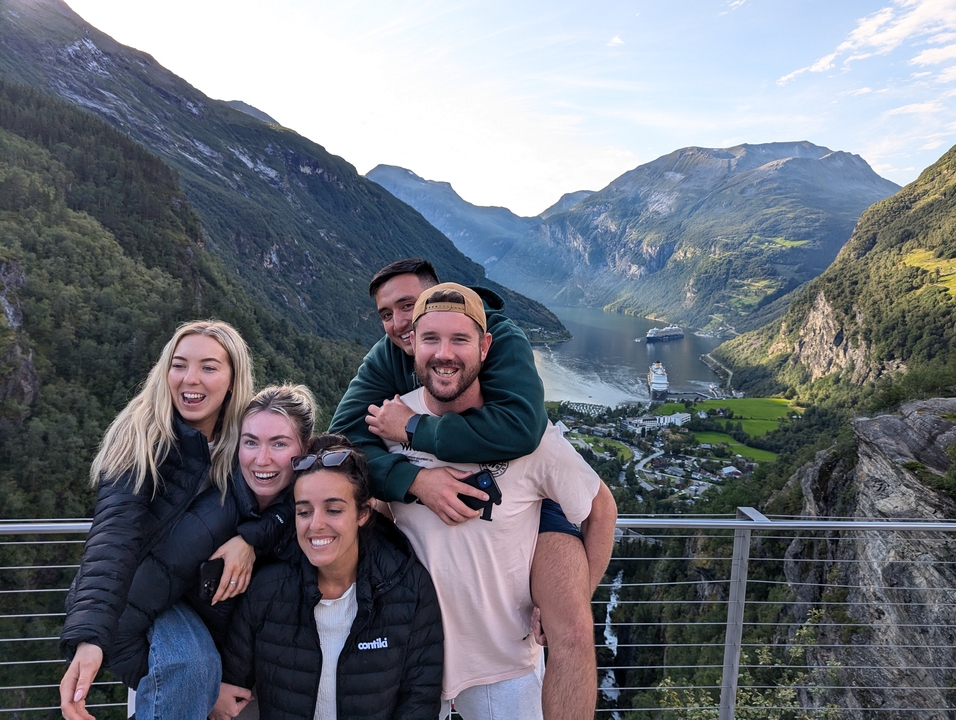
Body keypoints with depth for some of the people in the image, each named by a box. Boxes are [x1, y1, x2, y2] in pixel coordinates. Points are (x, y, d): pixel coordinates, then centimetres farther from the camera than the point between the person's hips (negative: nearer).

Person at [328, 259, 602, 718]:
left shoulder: (502, 339, -19)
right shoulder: (385, 359, -5)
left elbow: (520, 427, -37)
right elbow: (343, 438, -18)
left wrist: (412, 429, -29)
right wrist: (413, 479, -35)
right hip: (431, 498, 5)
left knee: (573, 632, -25)